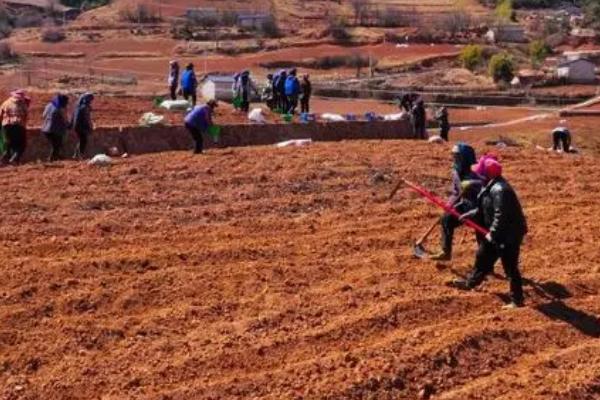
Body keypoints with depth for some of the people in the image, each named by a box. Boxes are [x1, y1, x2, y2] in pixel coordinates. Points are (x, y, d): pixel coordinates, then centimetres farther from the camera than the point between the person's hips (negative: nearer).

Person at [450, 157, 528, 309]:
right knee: (483, 257, 23)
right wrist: (469, 215, 18)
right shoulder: (491, 187, 8)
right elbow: (484, 210, 19)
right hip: (498, 233, 11)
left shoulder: (499, 190, -26)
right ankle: (470, 283, 42)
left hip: (508, 235, -11)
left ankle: (517, 300, 7)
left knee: (510, 267, -3)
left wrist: (492, 233, -23)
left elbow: (501, 215, -29)